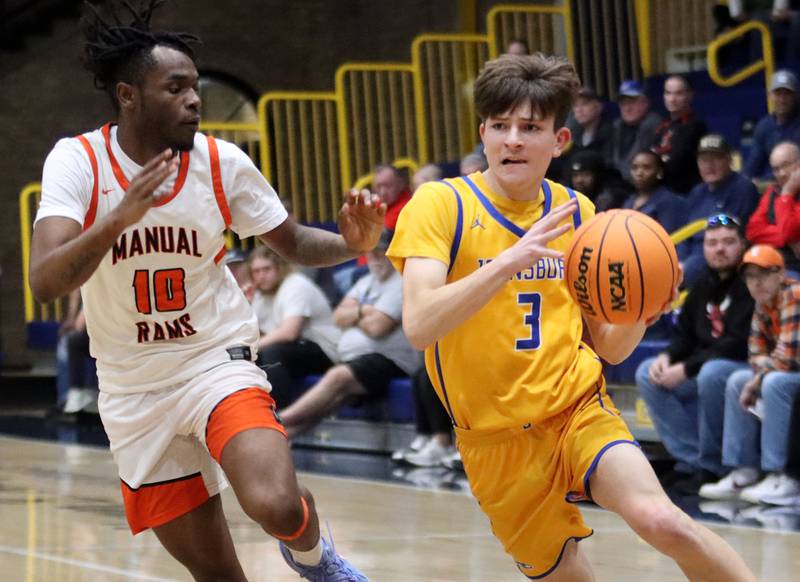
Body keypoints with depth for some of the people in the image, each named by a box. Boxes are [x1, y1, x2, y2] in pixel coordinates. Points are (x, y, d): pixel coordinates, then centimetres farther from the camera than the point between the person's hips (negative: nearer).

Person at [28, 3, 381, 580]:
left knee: (278, 506, -26)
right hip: (134, 393, 0)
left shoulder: (224, 162, -8)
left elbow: (293, 241, 6)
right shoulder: (77, 161, -14)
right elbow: (45, 283, -27)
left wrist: (350, 244, -16)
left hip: (219, 362, 0)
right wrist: (120, 218, -42)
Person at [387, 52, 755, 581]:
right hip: (498, 439, -1)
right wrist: (508, 261, -36)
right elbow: (419, 326, -24)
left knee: (661, 521, -25)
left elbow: (608, 347, 9)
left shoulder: (576, 213, 4)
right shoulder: (441, 204, -9)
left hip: (580, 409, 1)